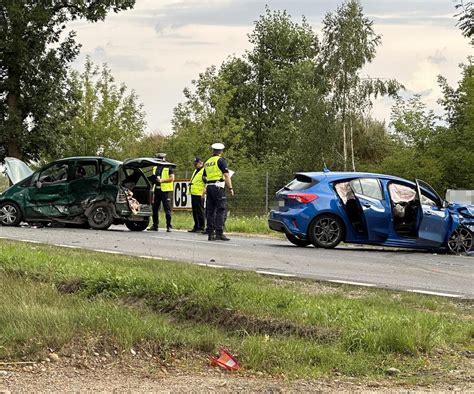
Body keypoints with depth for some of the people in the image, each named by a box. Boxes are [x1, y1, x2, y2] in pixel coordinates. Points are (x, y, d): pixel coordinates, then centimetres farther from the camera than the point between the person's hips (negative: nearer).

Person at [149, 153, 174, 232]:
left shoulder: (169, 168, -2)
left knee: (167, 209, -6)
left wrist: (161, 180, -19)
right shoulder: (155, 168, 18)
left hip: (165, 190, -7)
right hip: (156, 190, 7)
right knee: (154, 209, 7)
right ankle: (155, 225, 14)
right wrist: (152, 179, 5)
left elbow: (172, 178, -10)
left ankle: (169, 226, -3)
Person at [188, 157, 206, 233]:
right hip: (193, 194, 10)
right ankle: (196, 227, 17)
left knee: (200, 212, -7)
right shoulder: (196, 171, 21)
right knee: (195, 212, 12)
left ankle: (201, 228, -4)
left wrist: (204, 193, -21)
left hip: (199, 195, -10)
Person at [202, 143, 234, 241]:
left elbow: (204, 177, 21)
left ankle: (210, 234, 7)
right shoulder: (221, 160, -4)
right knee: (220, 210, -7)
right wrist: (230, 188, -10)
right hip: (218, 187, -7)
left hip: (209, 187, 7)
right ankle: (219, 233, -14)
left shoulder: (207, 162, 17)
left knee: (210, 211, 8)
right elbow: (226, 175, -11)